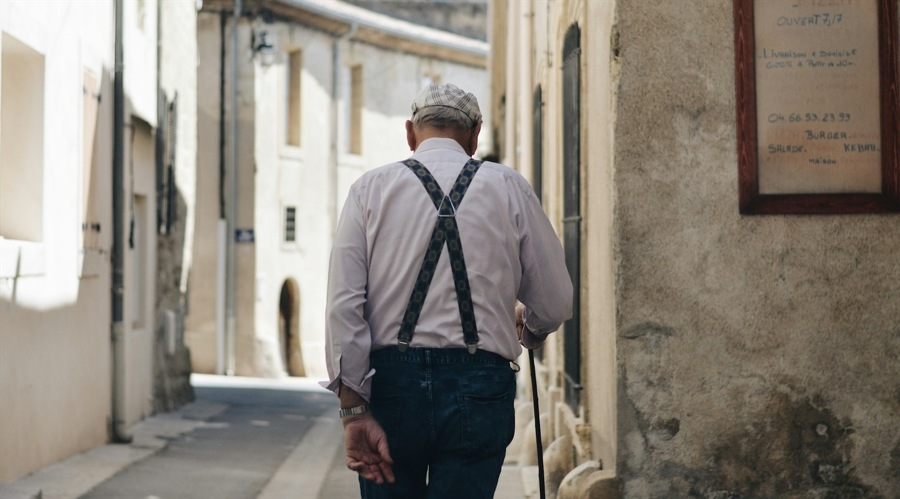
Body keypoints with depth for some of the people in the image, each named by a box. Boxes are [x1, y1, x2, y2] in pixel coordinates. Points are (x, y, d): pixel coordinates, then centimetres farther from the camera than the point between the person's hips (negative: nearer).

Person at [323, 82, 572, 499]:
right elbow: (555, 305, 7)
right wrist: (526, 329, 30)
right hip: (478, 387, -1)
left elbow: (343, 304, -4)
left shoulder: (371, 188, 6)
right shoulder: (509, 189, 6)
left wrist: (354, 410, -5)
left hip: (391, 384, 1)